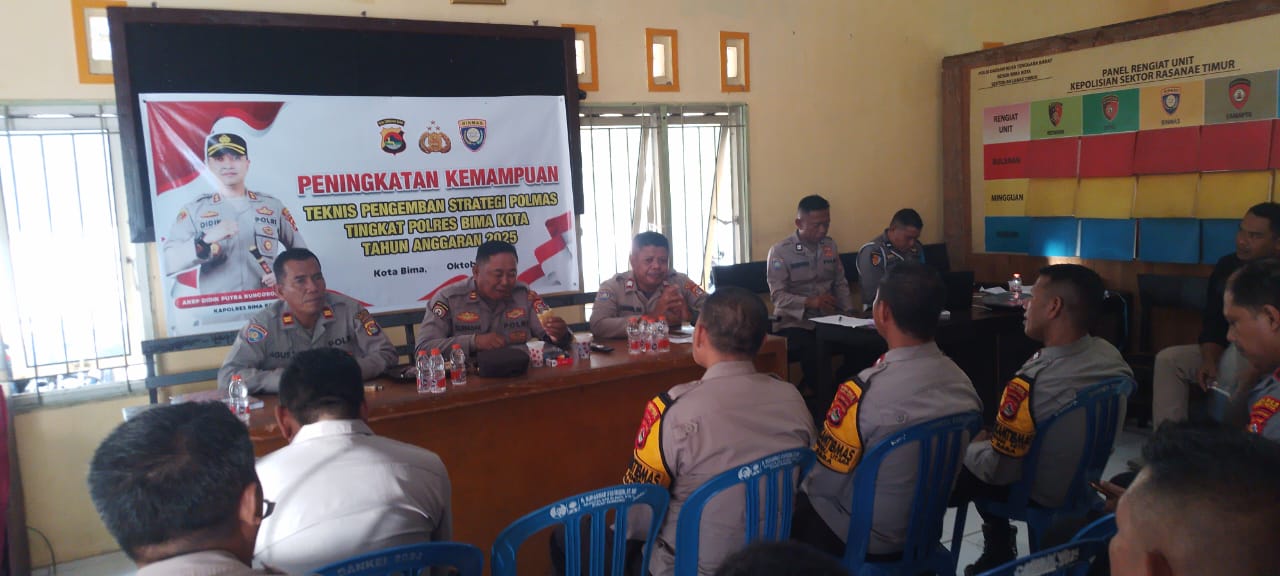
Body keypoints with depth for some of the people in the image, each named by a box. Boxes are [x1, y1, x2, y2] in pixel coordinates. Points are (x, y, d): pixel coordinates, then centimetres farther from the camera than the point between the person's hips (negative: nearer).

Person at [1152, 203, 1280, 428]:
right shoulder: (1227, 266, 2)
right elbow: (1212, 324, 4)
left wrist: (1256, 371, -35)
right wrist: (1209, 361, -11)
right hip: (1229, 355, 6)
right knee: (1168, 359, -9)